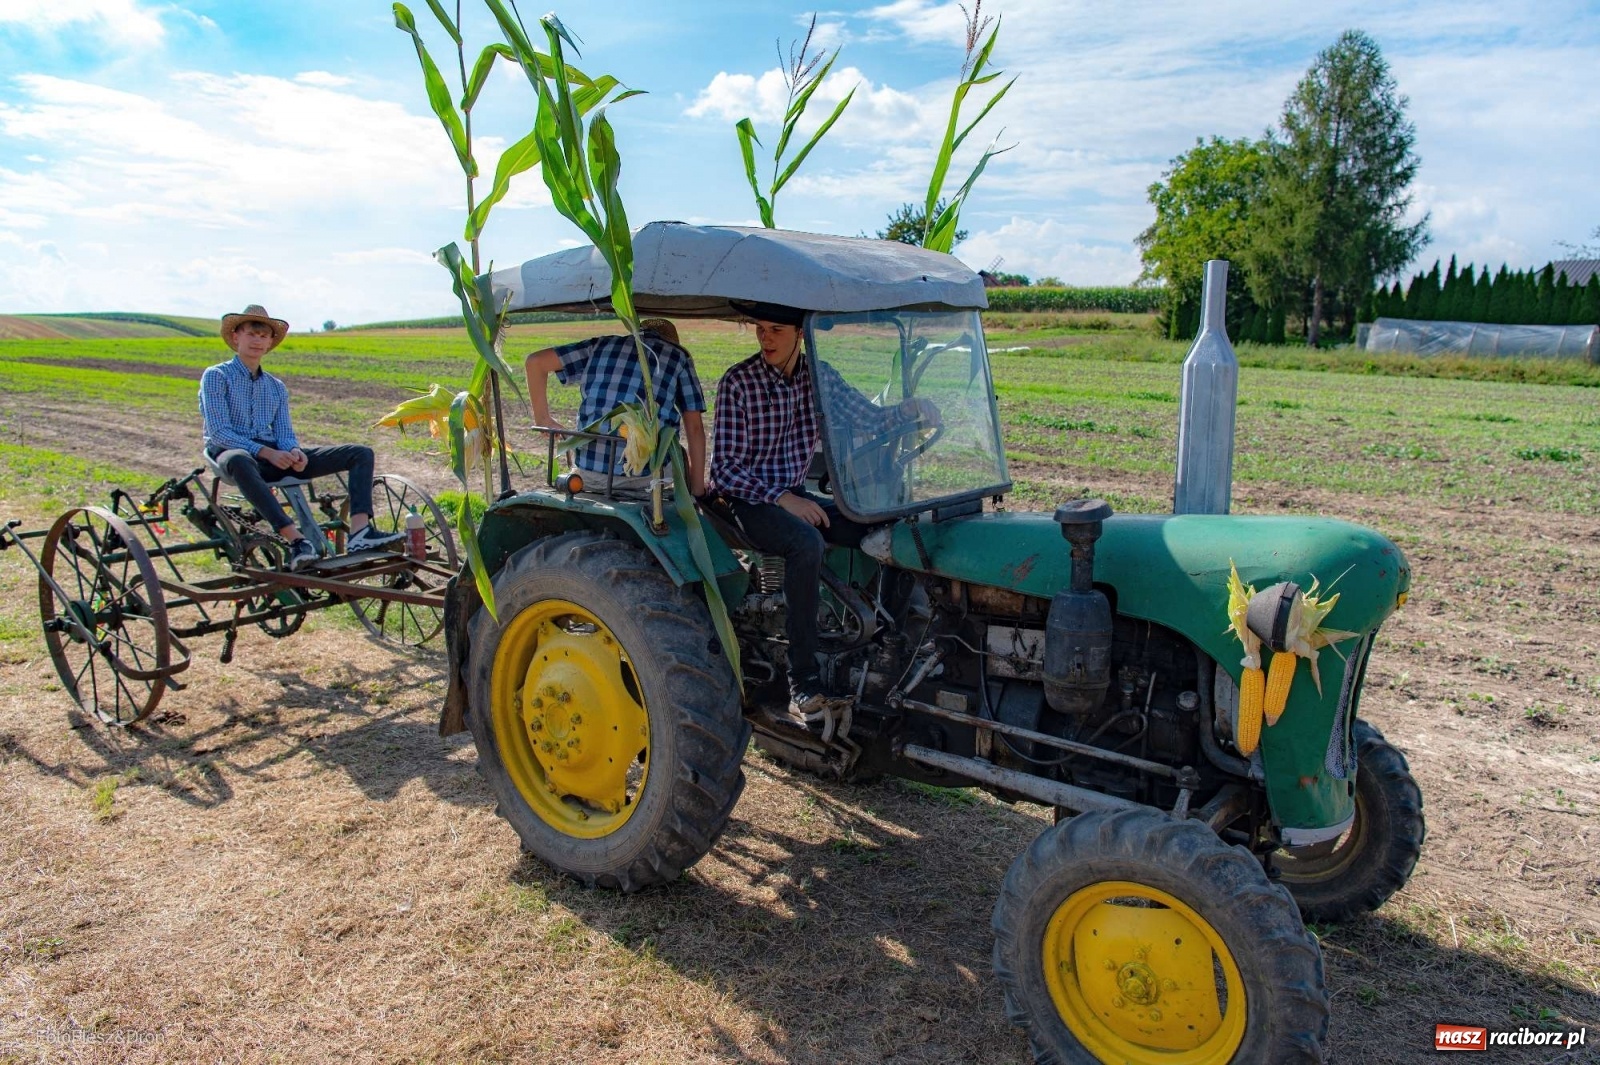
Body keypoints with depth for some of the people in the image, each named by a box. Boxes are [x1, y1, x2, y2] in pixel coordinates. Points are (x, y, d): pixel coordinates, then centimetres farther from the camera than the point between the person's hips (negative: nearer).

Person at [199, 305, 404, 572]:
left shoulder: (276, 387, 22)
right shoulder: (216, 376, 6)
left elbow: (285, 433, 11)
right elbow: (219, 432, -7)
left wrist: (294, 451, -15)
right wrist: (266, 452, -21)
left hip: (273, 455, 5)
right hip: (232, 452, -5)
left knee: (361, 453, -10)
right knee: (240, 460, -46)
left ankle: (359, 531, -33)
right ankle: (296, 540, -51)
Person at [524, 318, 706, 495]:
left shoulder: (602, 345, 17)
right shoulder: (679, 356, 12)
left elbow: (535, 360, 14)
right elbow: (694, 427, 7)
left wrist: (542, 419, 20)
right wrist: (698, 490, 8)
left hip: (590, 468, 2)